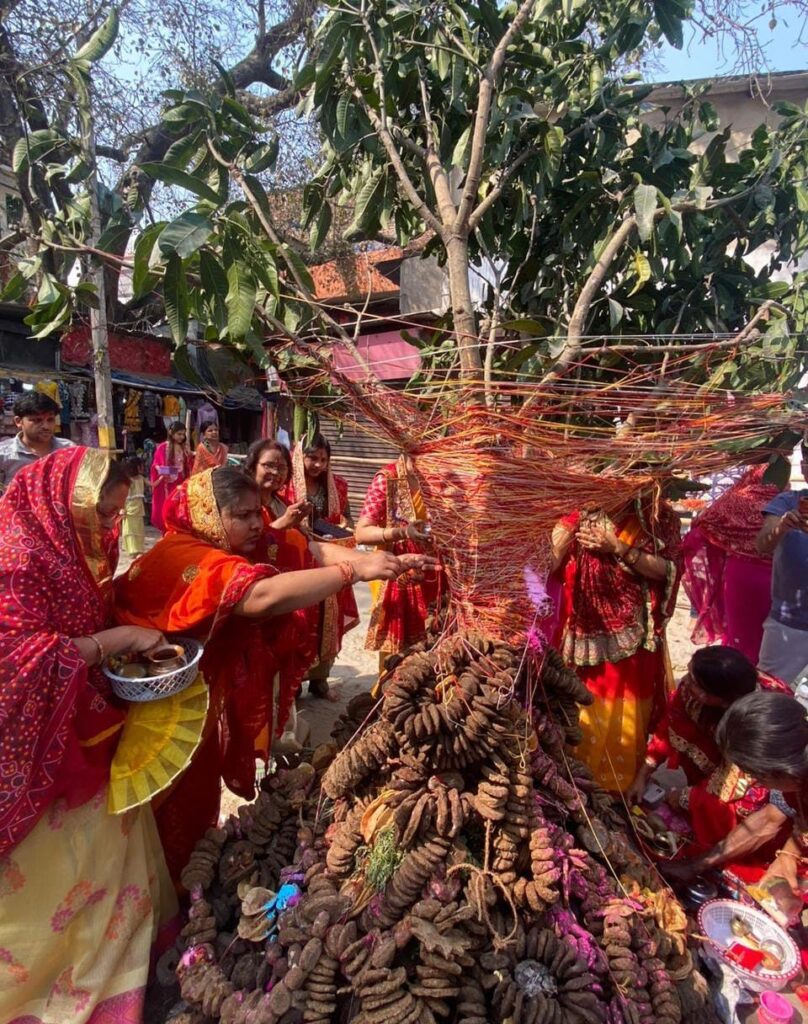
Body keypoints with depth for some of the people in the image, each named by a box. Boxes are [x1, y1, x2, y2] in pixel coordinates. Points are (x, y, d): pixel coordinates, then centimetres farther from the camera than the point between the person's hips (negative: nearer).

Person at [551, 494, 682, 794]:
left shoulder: (654, 512, -3)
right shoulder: (581, 509, -1)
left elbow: (669, 569, -11)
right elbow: (546, 563, -8)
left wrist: (619, 548, -19)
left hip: (632, 633, -1)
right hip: (585, 630, 1)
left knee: (626, 716, 12)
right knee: (581, 712, 14)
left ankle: (626, 786, 35)